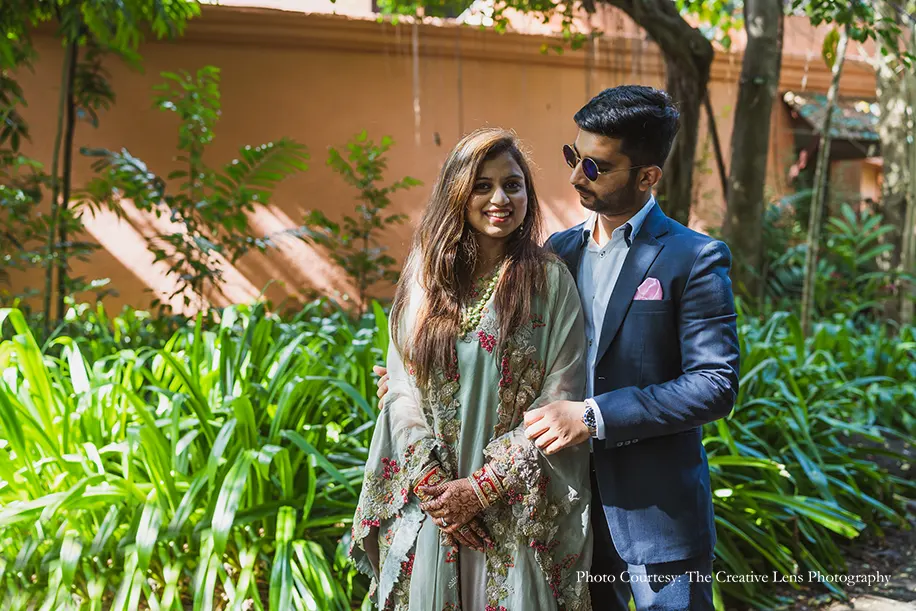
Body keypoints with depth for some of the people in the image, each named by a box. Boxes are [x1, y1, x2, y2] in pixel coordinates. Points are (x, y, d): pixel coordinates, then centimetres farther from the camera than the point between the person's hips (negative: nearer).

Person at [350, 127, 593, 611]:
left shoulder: (550, 280, -4)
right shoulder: (424, 276, 4)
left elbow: (561, 399, -9)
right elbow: (400, 390, 2)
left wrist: (483, 488, -12)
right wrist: (430, 483, -10)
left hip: (515, 511, -2)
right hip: (428, 508, 2)